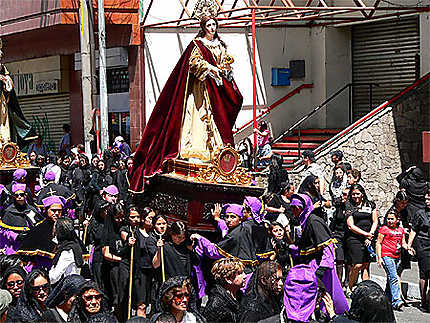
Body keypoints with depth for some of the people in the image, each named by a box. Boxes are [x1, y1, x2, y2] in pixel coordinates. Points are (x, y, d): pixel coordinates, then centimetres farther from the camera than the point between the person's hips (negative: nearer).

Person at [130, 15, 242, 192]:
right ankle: (196, 151, -19)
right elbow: (194, 61, -9)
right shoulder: (197, 44, 3)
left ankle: (218, 150, -3)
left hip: (218, 86, 6)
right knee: (200, 115, -15)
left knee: (219, 119, -2)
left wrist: (222, 69, -4)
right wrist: (212, 68, -16)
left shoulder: (220, 45, 20)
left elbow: (226, 63, 18)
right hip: (202, 85, -6)